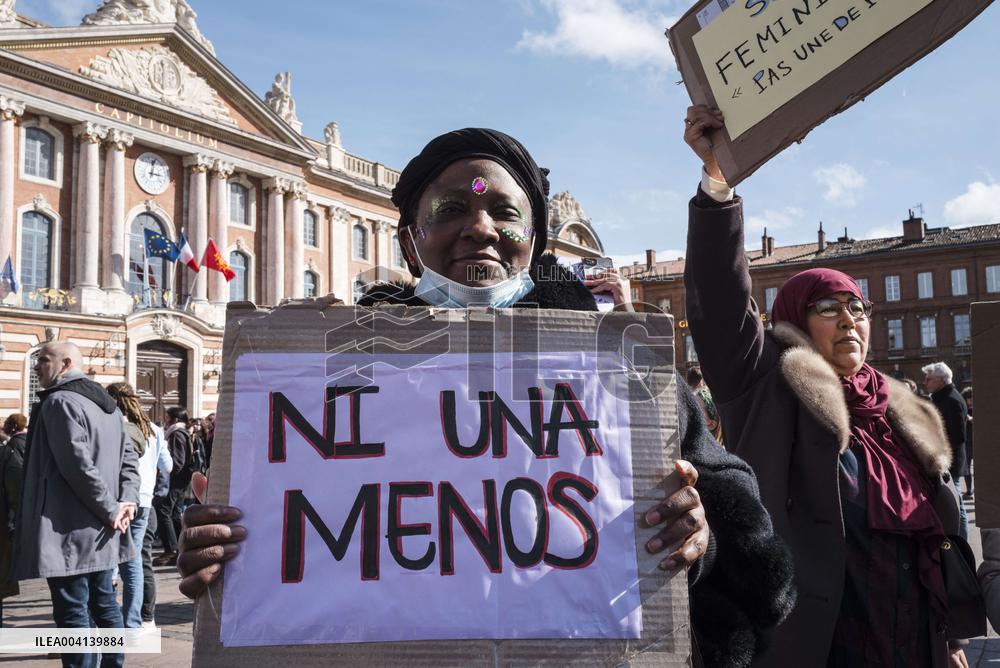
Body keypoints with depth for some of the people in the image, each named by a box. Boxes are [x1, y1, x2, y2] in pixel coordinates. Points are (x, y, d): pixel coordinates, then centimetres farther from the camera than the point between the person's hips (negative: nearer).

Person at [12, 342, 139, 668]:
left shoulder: (59, 402, -13)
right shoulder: (106, 402, 15)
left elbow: (78, 465, -21)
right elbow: (129, 456, 12)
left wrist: (111, 510, -15)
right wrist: (127, 501, 0)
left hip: (70, 528, -9)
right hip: (99, 530, 9)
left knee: (71, 611, -4)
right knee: (103, 602, 17)